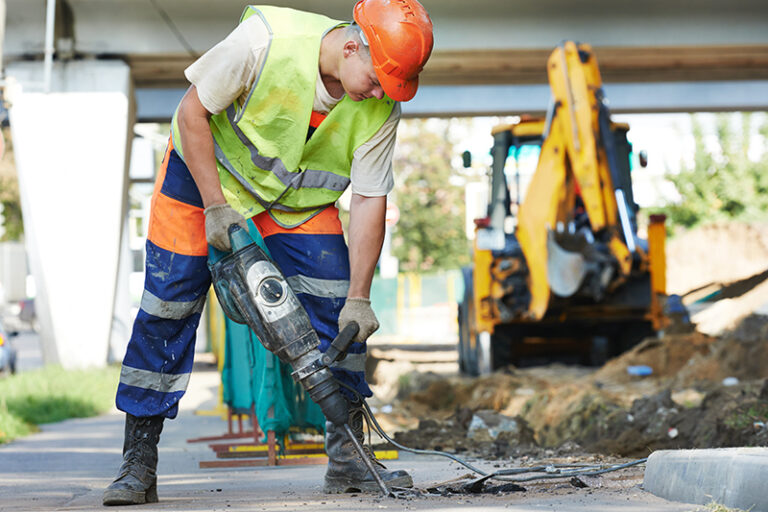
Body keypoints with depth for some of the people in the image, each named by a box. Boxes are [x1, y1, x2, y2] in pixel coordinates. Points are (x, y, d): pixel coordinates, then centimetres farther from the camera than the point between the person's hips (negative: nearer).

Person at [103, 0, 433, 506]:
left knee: (336, 306, -10)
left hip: (300, 198, 3)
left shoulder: (381, 108, -22)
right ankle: (138, 464, 1)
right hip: (206, 169, -3)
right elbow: (192, 113, -23)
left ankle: (347, 456, -1)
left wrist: (358, 297, -20)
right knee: (167, 307, -7)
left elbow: (369, 200, -16)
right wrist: (215, 207, -24)